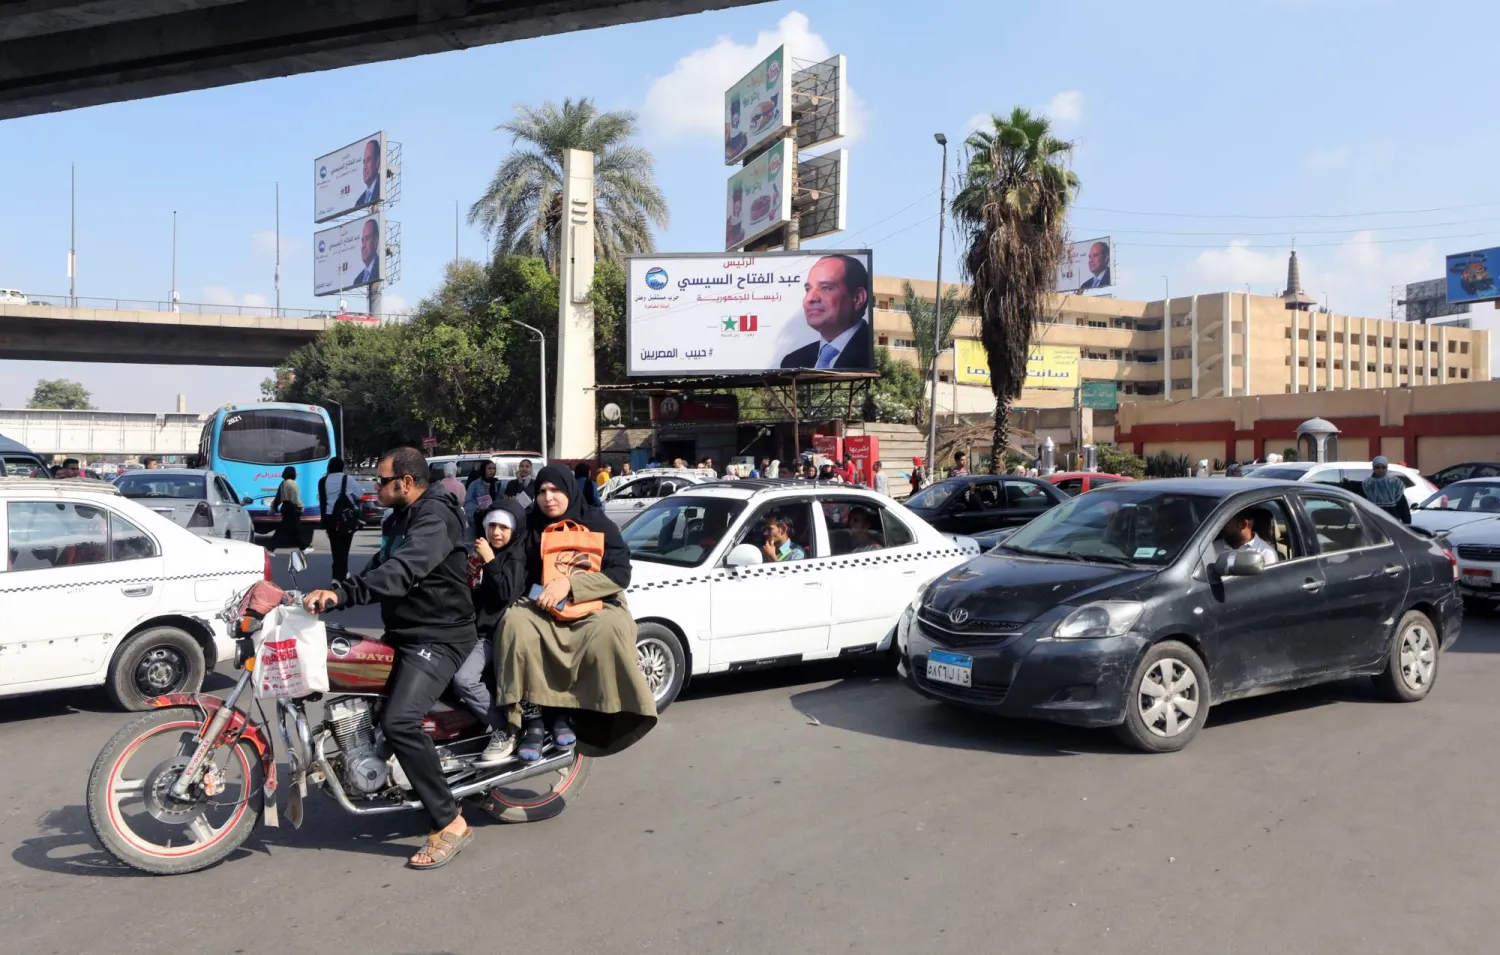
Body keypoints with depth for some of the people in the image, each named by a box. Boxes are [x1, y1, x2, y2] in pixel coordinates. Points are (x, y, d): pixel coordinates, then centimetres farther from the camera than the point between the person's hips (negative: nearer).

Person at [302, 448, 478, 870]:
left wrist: (342, 593, -42)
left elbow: (402, 570, -34)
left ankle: (450, 823, -18)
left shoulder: (436, 517, -18)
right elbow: (379, 568, 22)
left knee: (399, 721, -26)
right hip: (403, 633, 11)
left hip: (438, 637, -11)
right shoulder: (399, 518, 17)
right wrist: (328, 595, 10)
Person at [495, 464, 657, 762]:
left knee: (610, 629, -34)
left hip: (593, 607, -2)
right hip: (544, 609, 2)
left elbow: (620, 574, -9)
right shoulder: (532, 525, 8)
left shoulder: (597, 524, 1)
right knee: (515, 622, -30)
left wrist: (569, 584, -20)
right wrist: (538, 595, -15)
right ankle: (533, 720, -27)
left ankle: (567, 712, -17)